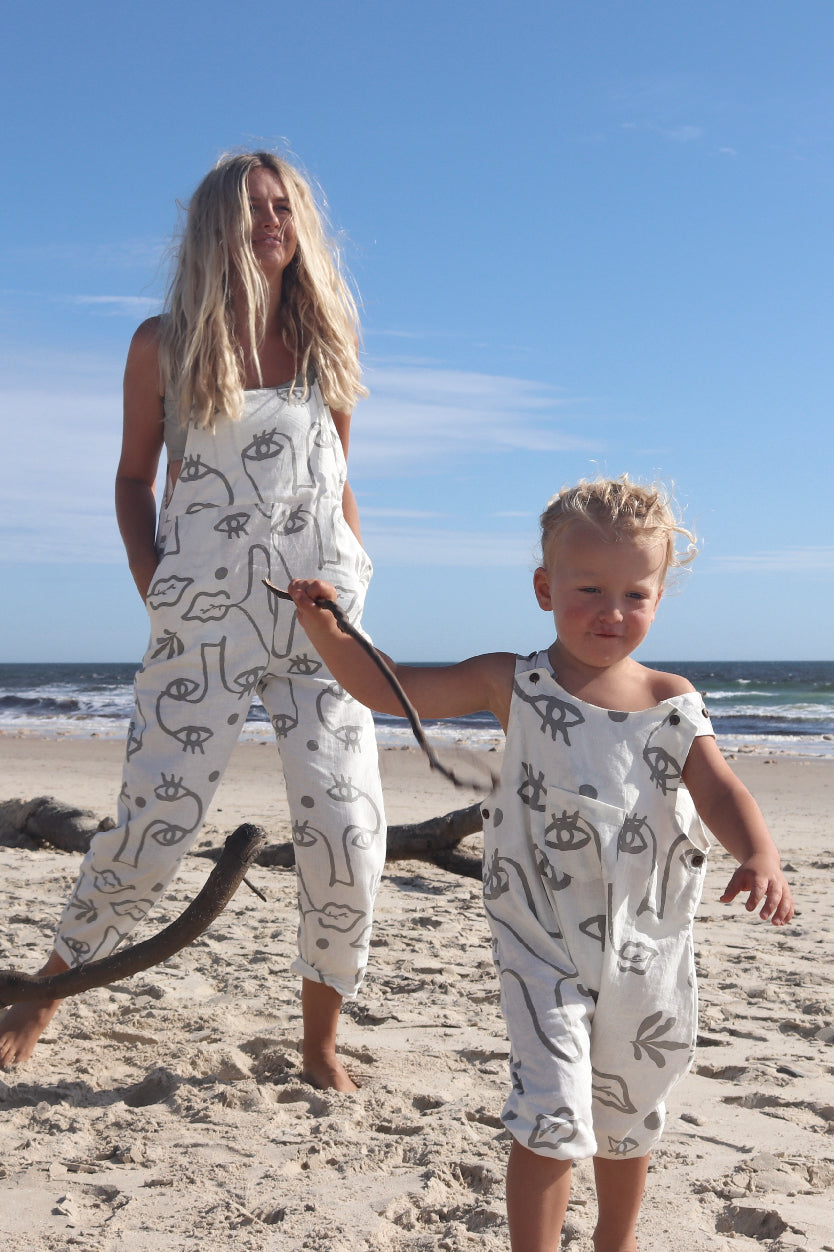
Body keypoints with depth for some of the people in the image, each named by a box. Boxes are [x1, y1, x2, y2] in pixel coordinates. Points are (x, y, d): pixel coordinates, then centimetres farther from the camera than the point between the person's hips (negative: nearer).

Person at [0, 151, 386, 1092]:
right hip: (204, 617, -2)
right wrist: (154, 591, 1)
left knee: (347, 826, -5)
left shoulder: (322, 343, 11)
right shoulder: (164, 345, 4)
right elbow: (133, 479, 10)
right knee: (157, 823, -2)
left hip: (321, 615, 3)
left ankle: (319, 1039, 14)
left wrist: (355, 586, 9)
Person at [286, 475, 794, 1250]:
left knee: (629, 1121, 22)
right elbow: (389, 690, -9)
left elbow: (720, 791, -11)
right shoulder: (514, 685, -8)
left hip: (647, 950, 3)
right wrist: (325, 630, -25)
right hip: (544, 946, -3)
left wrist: (760, 857, -32)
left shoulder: (672, 701, -3)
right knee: (552, 1116, -14)